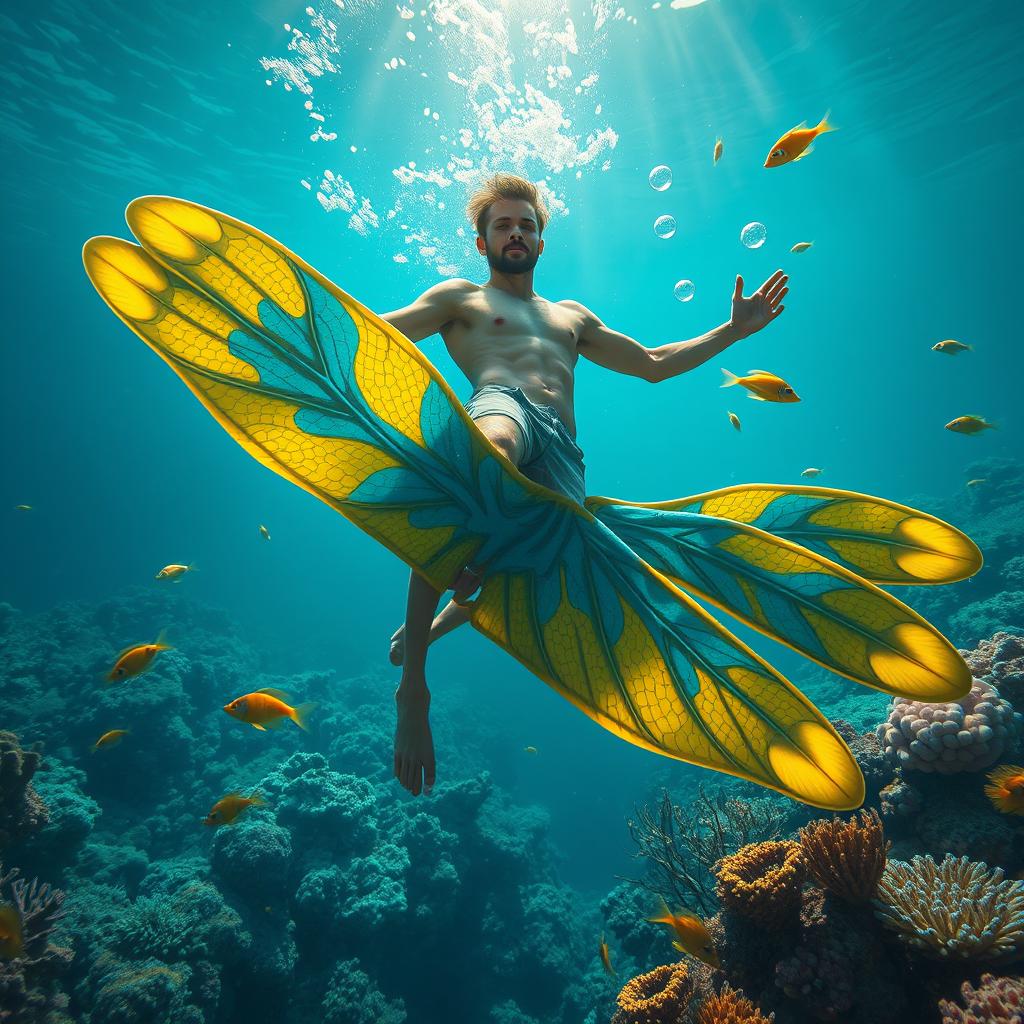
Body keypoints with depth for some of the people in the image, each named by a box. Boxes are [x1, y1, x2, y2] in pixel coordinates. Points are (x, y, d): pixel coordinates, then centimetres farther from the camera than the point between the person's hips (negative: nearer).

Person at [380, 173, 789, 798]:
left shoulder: (572, 315, 40)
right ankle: (412, 675, -34)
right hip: (503, 407, -4)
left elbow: (653, 364, 40)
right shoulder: (460, 297, 28)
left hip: (562, 452, 5)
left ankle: (449, 616, 12)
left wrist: (734, 330, 36)